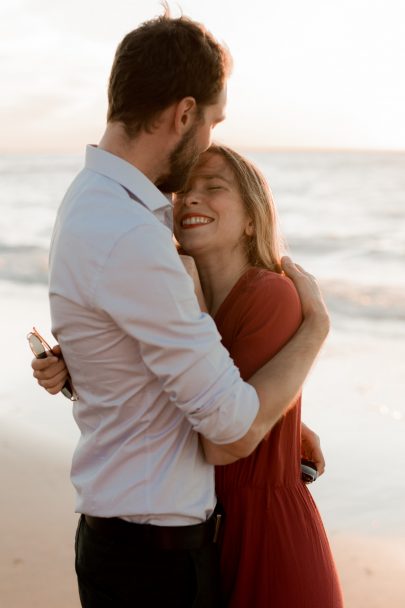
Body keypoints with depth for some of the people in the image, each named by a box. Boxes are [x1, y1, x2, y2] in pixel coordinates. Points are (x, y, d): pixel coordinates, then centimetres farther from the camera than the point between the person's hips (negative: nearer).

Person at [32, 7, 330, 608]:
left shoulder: (95, 201, 5)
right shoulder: (129, 240, -28)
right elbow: (237, 428, -22)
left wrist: (285, 424, 14)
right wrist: (316, 325, -8)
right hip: (155, 557, -9)